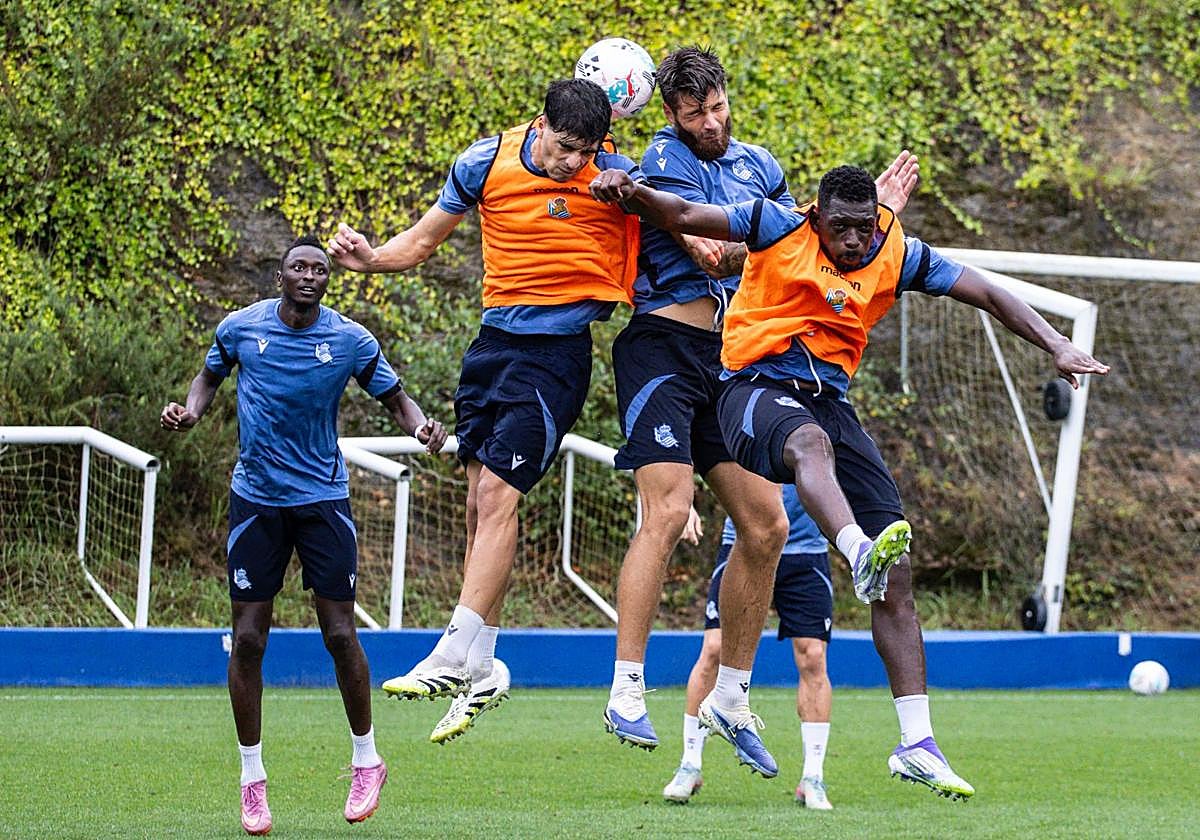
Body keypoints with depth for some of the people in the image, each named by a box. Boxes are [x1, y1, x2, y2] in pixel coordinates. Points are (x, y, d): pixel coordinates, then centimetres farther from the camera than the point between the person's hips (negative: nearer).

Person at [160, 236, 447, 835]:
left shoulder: (351, 341, -5)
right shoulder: (240, 328, -2)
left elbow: (395, 398, 4)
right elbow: (210, 375, 16)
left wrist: (421, 427, -18)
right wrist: (189, 410, -4)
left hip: (322, 498, -1)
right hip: (255, 499, 1)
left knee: (339, 634, -4)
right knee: (248, 638, -2)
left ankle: (366, 761, 15)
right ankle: (252, 779, 9)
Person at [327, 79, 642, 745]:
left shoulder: (613, 176, -9)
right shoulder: (487, 164, -1)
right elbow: (424, 239, 9)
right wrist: (371, 259, -9)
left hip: (558, 348, -5)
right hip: (495, 337, 5)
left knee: (498, 493, -15)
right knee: (480, 500, 5)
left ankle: (454, 659, -14)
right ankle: (482, 672, 13)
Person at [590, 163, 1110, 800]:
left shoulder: (899, 256, 6)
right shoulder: (779, 228, -2)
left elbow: (988, 294, 9)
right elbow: (682, 216, -2)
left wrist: (1057, 346, -1)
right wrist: (631, 193, -22)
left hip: (828, 399, 5)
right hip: (756, 386, -4)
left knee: (897, 569, -6)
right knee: (810, 442, -43)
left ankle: (916, 745, -3)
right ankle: (861, 555, -73)